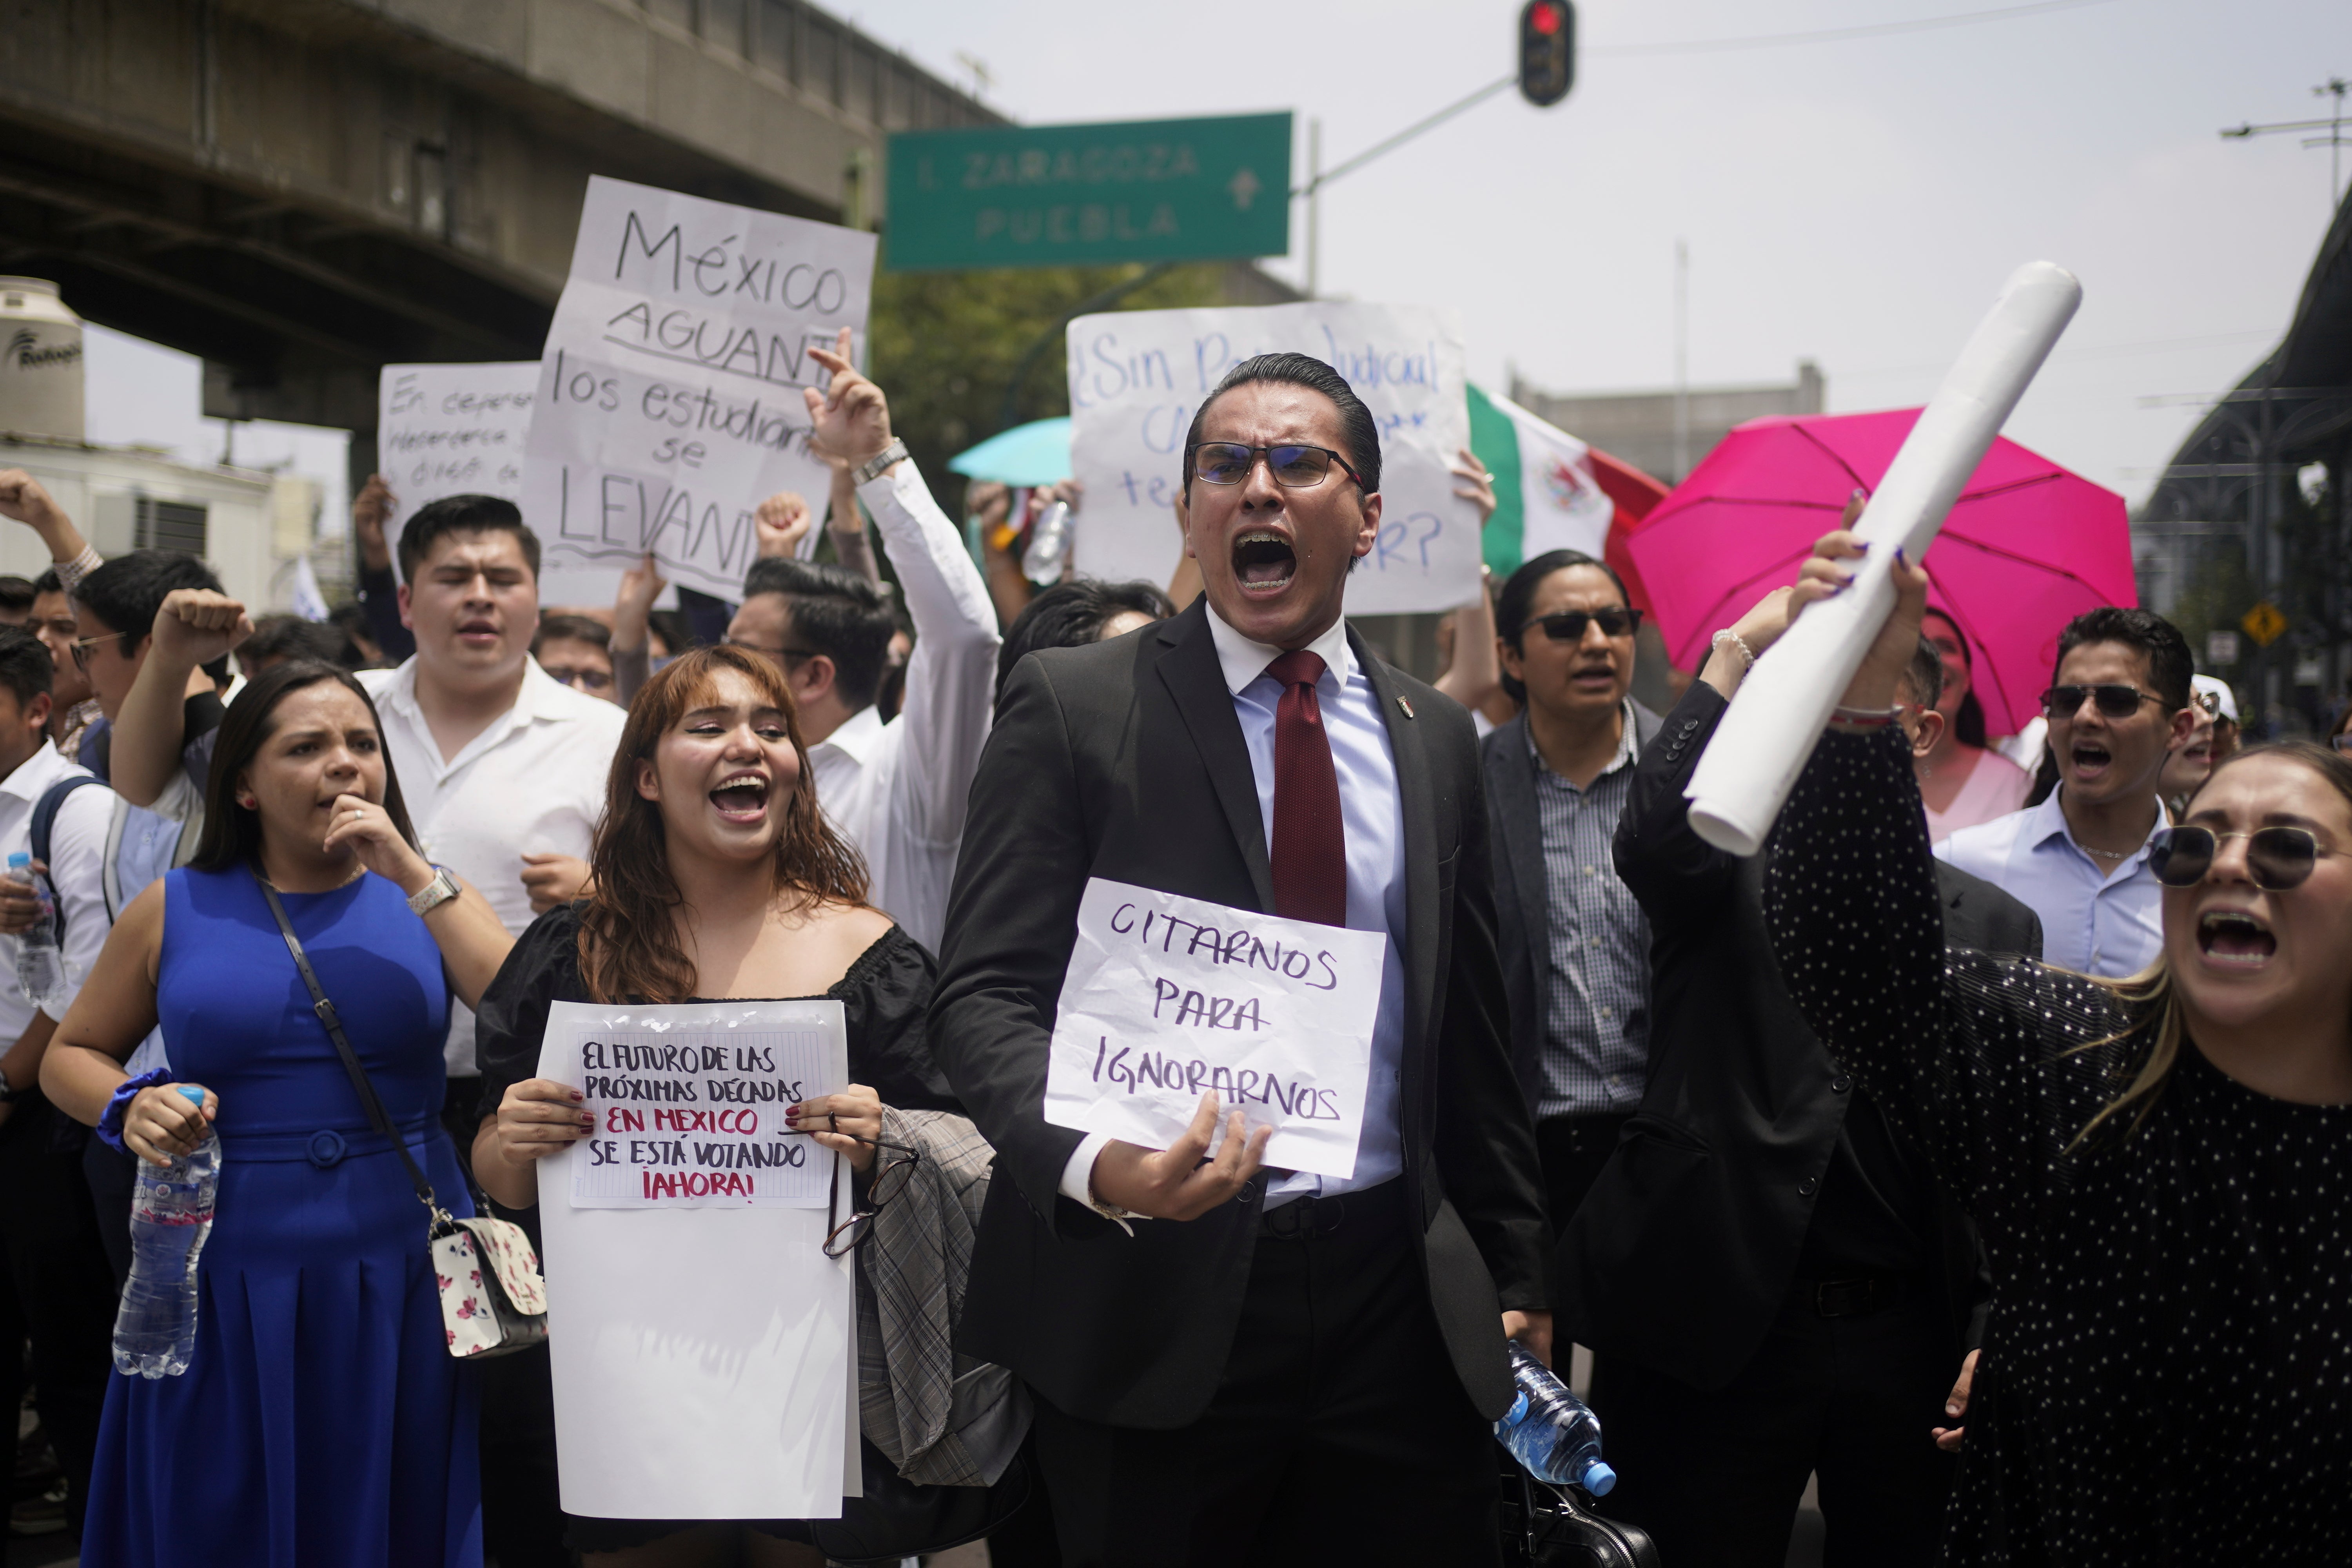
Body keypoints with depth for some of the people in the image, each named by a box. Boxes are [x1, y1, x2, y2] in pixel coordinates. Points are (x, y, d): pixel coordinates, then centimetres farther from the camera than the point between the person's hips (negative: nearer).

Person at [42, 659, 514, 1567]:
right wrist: (128, 1108, -7)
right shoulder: (177, 911, 4)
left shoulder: (423, 899, 4)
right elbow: (71, 1056, 14)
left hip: (401, 1270, 0)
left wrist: (415, 877, -14)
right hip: (228, 1277, 0)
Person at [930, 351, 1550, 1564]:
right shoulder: (1069, 706, -2)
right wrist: (1090, 1164, -27)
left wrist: (1514, 1274, 16)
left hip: (1397, 1300, 4)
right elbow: (986, 995, -9)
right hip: (1159, 1305, -3)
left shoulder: (1436, 737, 11)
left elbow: (1473, 1033, 16)